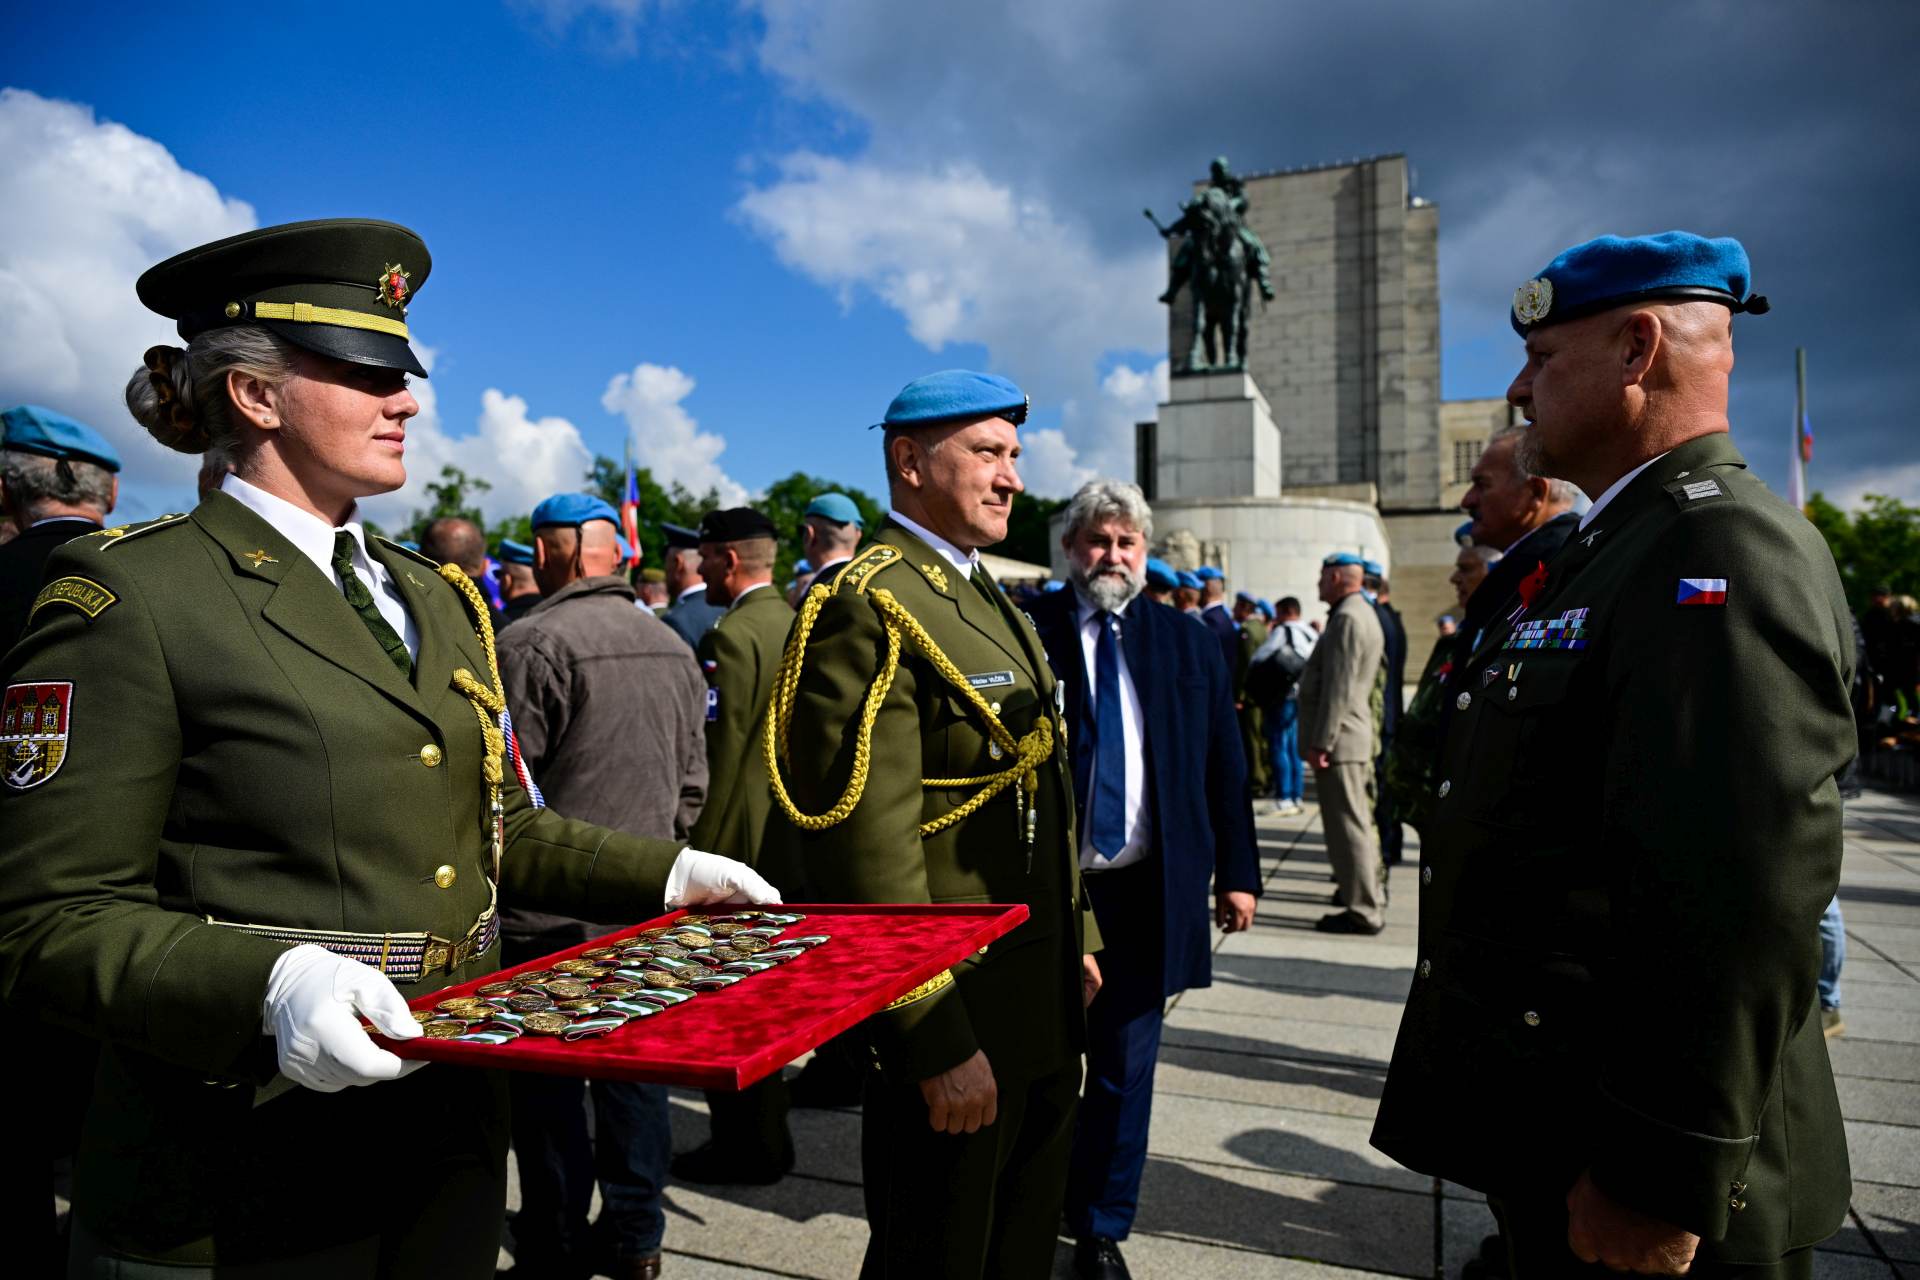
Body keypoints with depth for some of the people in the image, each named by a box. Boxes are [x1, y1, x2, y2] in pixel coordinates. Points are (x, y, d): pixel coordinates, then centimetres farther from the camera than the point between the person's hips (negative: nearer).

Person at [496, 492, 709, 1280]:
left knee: (548, 1086, 8)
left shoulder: (534, 641, -14)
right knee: (635, 1069, 16)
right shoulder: (672, 646, 7)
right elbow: (692, 783, 11)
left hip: (552, 908, -6)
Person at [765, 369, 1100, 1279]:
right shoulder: (869, 608, -18)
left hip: (1044, 1006, 9)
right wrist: (938, 1043, -23)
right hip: (956, 1021, -9)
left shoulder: (993, 603, 13)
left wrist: (1077, 941, 17)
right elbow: (871, 849, -24)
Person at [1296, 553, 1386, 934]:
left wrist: (1320, 742, -21)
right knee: (1356, 823, 18)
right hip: (1350, 738, 11)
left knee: (1348, 825, -5)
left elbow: (1338, 688, -22)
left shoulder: (1348, 619, -16)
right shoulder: (1363, 614, 17)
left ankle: (1363, 911, 1)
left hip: (1338, 740, -11)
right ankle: (1368, 895, 29)